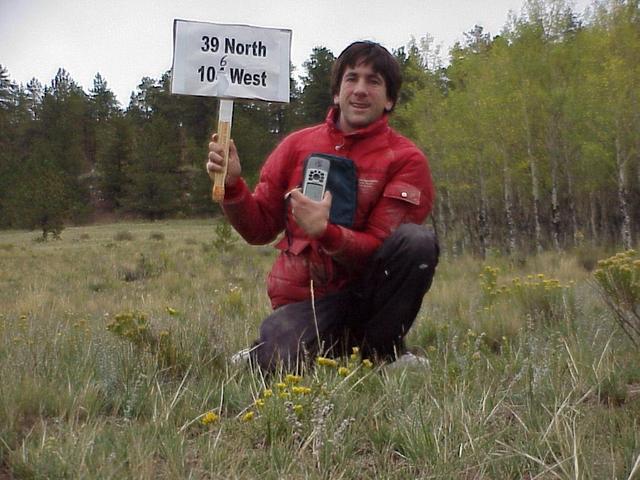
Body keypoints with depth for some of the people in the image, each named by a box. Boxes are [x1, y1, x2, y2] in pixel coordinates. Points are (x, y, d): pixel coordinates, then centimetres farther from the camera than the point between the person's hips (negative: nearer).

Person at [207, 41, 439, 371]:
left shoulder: (406, 159, -4)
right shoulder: (297, 145, 5)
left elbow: (381, 247, -10)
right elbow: (260, 229, 6)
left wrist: (324, 232, -27)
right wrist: (232, 184, -13)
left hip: (367, 288, 0)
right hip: (304, 295, 0)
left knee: (417, 240, -29)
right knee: (279, 361, -32)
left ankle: (379, 350, -8)